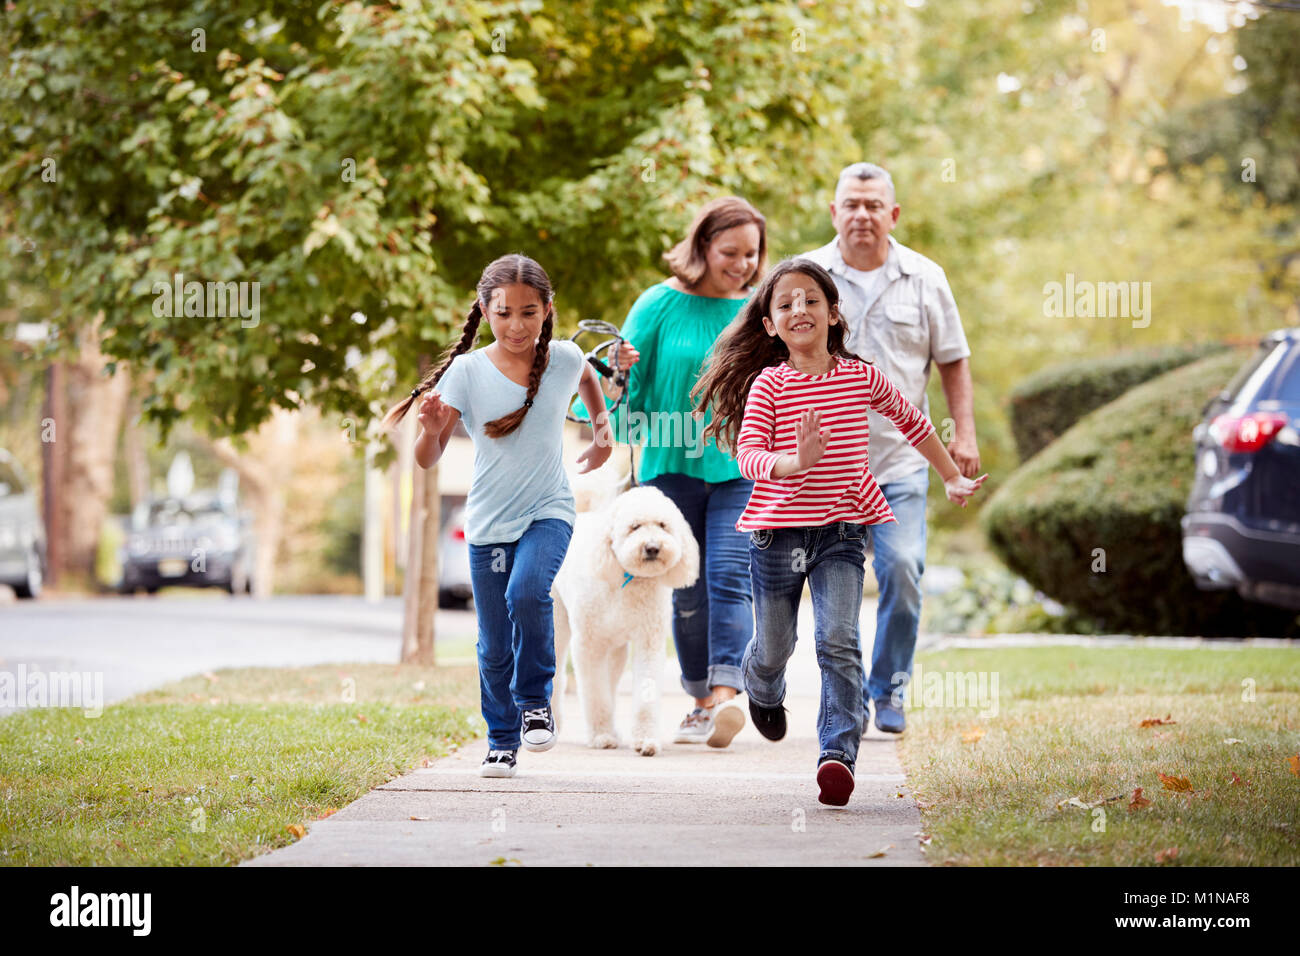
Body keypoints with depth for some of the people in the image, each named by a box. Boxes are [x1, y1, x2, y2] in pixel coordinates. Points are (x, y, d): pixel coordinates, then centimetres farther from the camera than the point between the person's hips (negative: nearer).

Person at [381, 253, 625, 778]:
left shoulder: (564, 358, -5)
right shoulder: (466, 371, -10)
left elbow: (589, 380, 23)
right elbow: (427, 460, -12)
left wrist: (603, 431, 19)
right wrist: (432, 430, -31)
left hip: (548, 513, -1)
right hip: (488, 523, 1)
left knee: (527, 592, -28)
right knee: (494, 646, 5)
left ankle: (535, 700, -6)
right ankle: (502, 740, 25)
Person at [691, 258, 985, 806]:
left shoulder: (862, 378, 2)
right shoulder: (768, 384, -5)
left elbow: (912, 422, 20)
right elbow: (747, 455, -16)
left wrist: (951, 479, 25)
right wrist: (794, 463, -35)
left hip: (841, 530, 0)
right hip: (778, 530, 0)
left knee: (838, 642, -16)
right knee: (774, 648, 14)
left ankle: (838, 754, -20)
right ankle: (762, 691, 49)